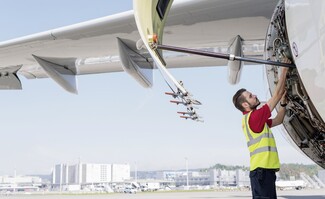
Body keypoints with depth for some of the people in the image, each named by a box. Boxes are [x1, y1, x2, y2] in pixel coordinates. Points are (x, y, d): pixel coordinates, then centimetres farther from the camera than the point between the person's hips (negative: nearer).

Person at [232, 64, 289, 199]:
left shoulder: (252, 120, 19)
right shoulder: (253, 117, -11)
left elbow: (278, 120, 28)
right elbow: (277, 94, -8)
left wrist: (283, 102, 17)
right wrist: (284, 70, 0)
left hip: (265, 169, 10)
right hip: (262, 170, -10)